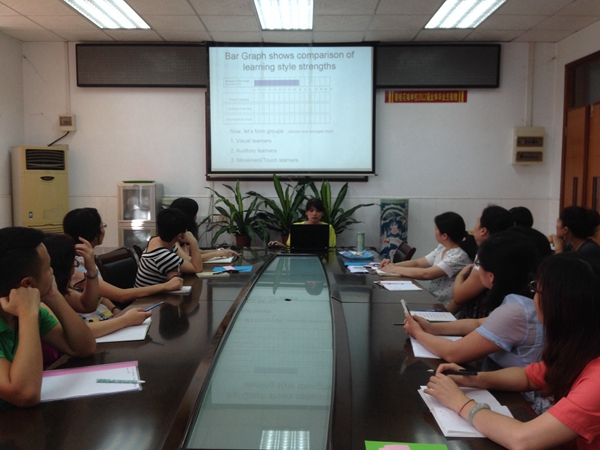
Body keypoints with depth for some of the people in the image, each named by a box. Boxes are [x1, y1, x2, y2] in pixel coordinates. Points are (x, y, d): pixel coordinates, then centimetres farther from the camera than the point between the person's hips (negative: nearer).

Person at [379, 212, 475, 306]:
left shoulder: (459, 256, -20)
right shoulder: (442, 248, 6)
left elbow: (426, 274, -25)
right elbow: (417, 263, 10)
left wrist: (395, 269, -17)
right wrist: (393, 265, -6)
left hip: (445, 308, -7)